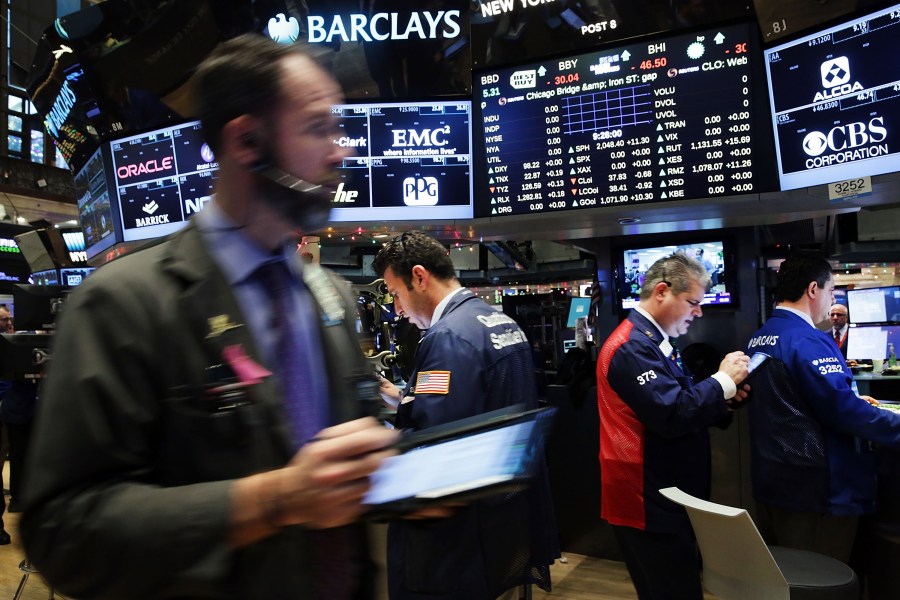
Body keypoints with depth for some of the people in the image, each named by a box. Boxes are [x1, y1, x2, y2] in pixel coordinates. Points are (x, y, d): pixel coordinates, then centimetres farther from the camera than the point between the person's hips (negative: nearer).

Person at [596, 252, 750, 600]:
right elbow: (672, 416, -28)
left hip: (665, 497, 11)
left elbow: (682, 403, 20)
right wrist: (723, 380, -15)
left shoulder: (654, 341, 14)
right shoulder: (633, 346, -21)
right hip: (650, 503, -11)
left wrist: (722, 401, 1)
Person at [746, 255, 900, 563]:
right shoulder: (808, 341, -20)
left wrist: (853, 400, 23)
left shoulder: (759, 338, 9)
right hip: (814, 489, -9)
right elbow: (843, 411, -24)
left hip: (770, 481, 9)